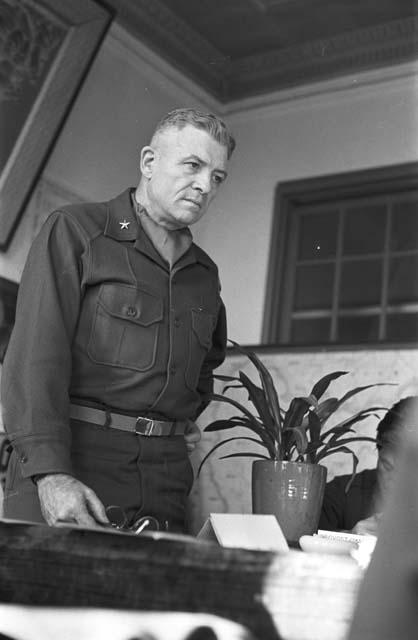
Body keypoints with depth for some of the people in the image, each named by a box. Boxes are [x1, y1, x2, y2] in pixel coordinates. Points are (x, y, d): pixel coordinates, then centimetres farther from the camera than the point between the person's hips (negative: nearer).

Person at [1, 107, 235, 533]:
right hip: (70, 463, -5)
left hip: (164, 481, 5)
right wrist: (51, 472, -21)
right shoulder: (75, 231, 1)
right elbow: (37, 353, -11)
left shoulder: (205, 274, 19)